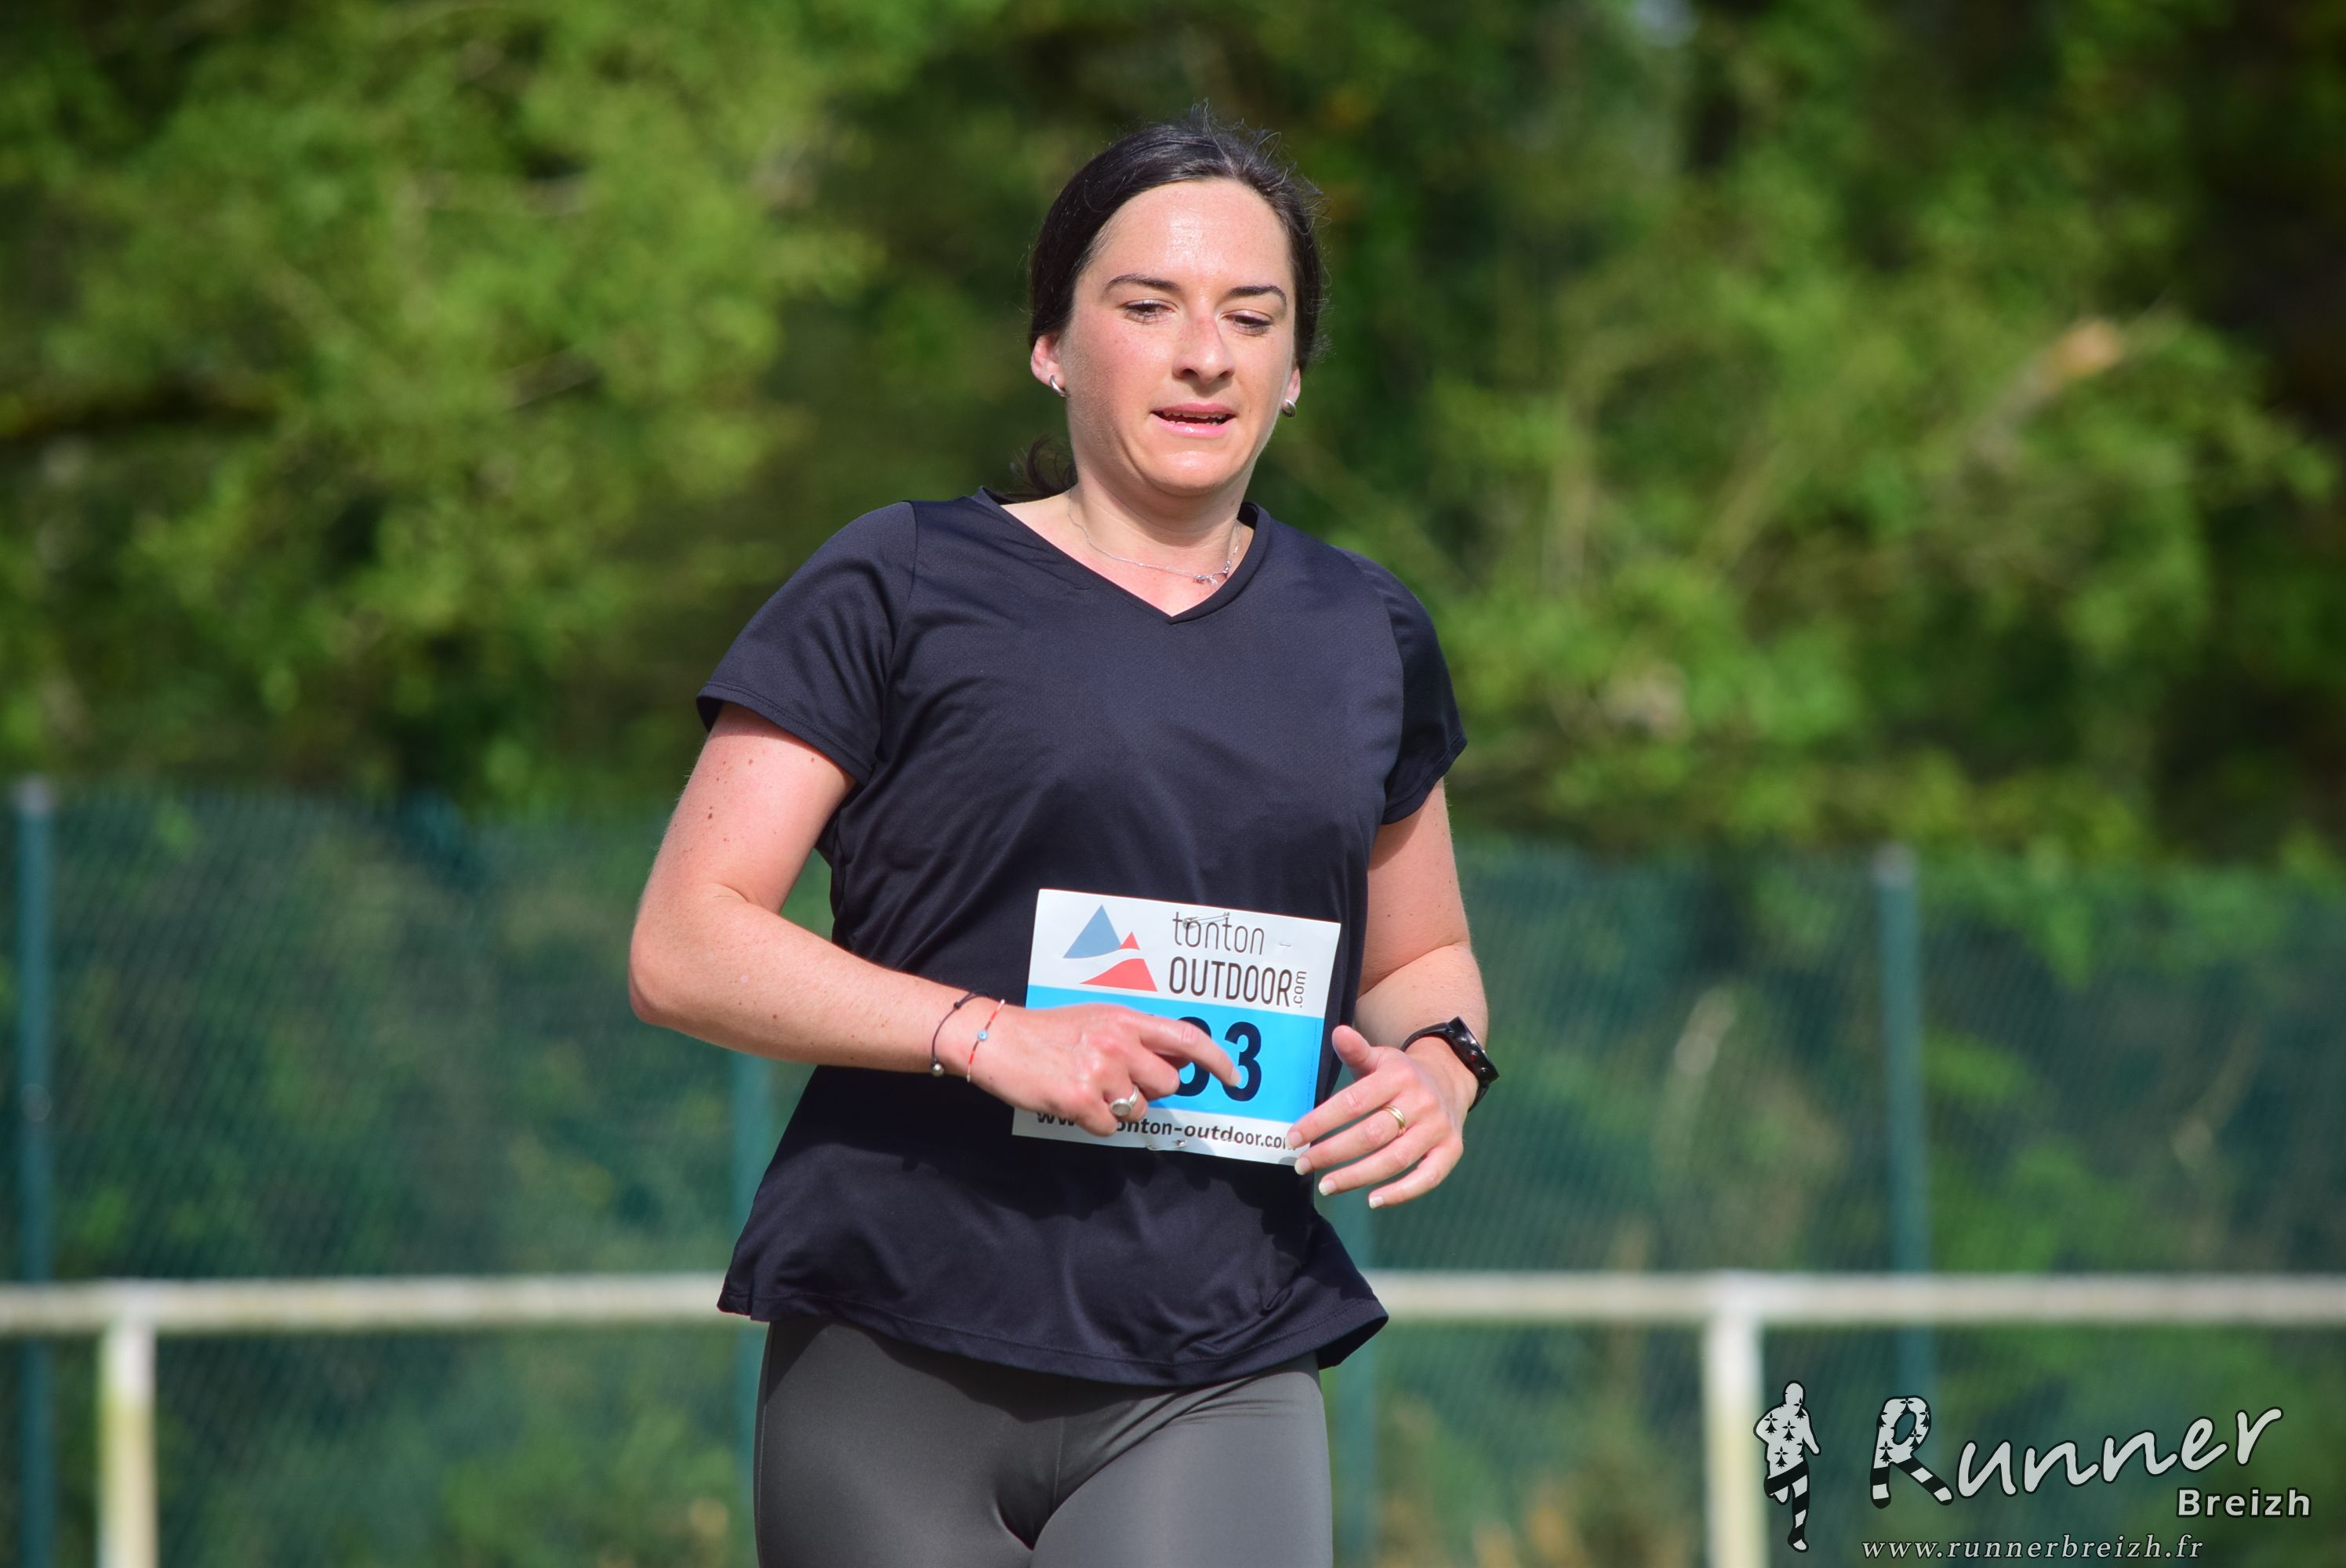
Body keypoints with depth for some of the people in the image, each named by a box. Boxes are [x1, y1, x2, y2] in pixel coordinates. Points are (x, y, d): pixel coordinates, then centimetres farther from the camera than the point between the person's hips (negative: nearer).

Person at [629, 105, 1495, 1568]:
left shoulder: (1368, 637, 17)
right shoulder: (899, 587, 2)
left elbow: (1421, 955, 30)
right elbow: (685, 947, -3)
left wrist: (1440, 1059, 5)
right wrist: (987, 1035, -16)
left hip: (1219, 1384, 2)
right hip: (894, 1374, -2)